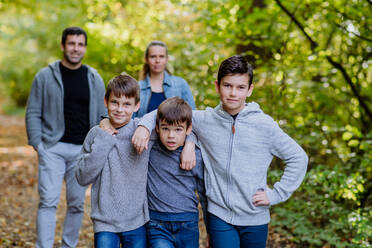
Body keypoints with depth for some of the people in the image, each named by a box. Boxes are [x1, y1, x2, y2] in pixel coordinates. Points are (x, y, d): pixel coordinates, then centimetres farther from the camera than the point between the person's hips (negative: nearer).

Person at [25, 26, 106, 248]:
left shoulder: (94, 79, 8)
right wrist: (37, 143, -7)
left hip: (83, 150, 2)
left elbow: (103, 117, 12)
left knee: (77, 204, 8)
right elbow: (33, 113, 3)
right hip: (53, 148, -2)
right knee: (48, 202, -10)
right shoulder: (46, 76, 2)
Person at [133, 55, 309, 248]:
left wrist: (276, 194, -3)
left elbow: (298, 158, 3)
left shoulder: (264, 125, -4)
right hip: (220, 216, 0)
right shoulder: (205, 120, -1)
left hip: (256, 218, 1)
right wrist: (144, 126, -11)